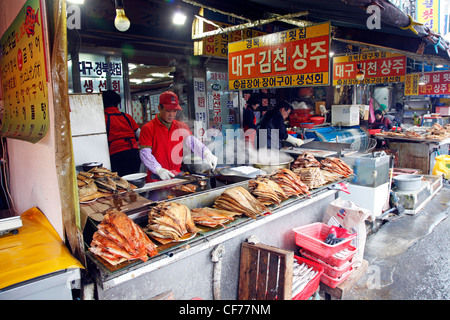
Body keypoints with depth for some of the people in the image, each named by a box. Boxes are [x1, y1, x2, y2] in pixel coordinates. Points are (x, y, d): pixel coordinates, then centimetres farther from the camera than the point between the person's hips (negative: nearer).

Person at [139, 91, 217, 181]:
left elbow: (192, 141, -3)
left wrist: (207, 154, -21)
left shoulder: (181, 126, 12)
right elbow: (145, 153, -8)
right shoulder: (148, 128, -1)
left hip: (177, 175, 3)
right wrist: (159, 170, -23)